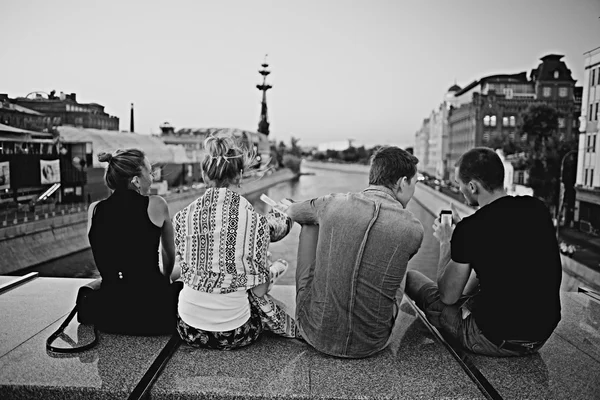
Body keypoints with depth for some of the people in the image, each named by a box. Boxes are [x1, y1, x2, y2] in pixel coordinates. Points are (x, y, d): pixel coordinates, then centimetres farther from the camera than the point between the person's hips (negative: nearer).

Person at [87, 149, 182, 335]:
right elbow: (170, 255, 9)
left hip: (108, 315, 5)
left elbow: (102, 262, 12)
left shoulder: (94, 209, -1)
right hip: (151, 314, -4)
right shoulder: (156, 205, -9)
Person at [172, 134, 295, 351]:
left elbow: (186, 271, 4)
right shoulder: (255, 221, -15)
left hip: (189, 331, 3)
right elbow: (258, 290, -9)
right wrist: (274, 269, 12)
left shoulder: (182, 217, -8)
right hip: (233, 335, -3)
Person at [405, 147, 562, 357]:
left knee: (412, 277, 6)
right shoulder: (537, 209, -2)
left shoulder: (472, 228, -22)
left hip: (496, 340, -7)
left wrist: (446, 242, 1)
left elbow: (448, 296, -9)